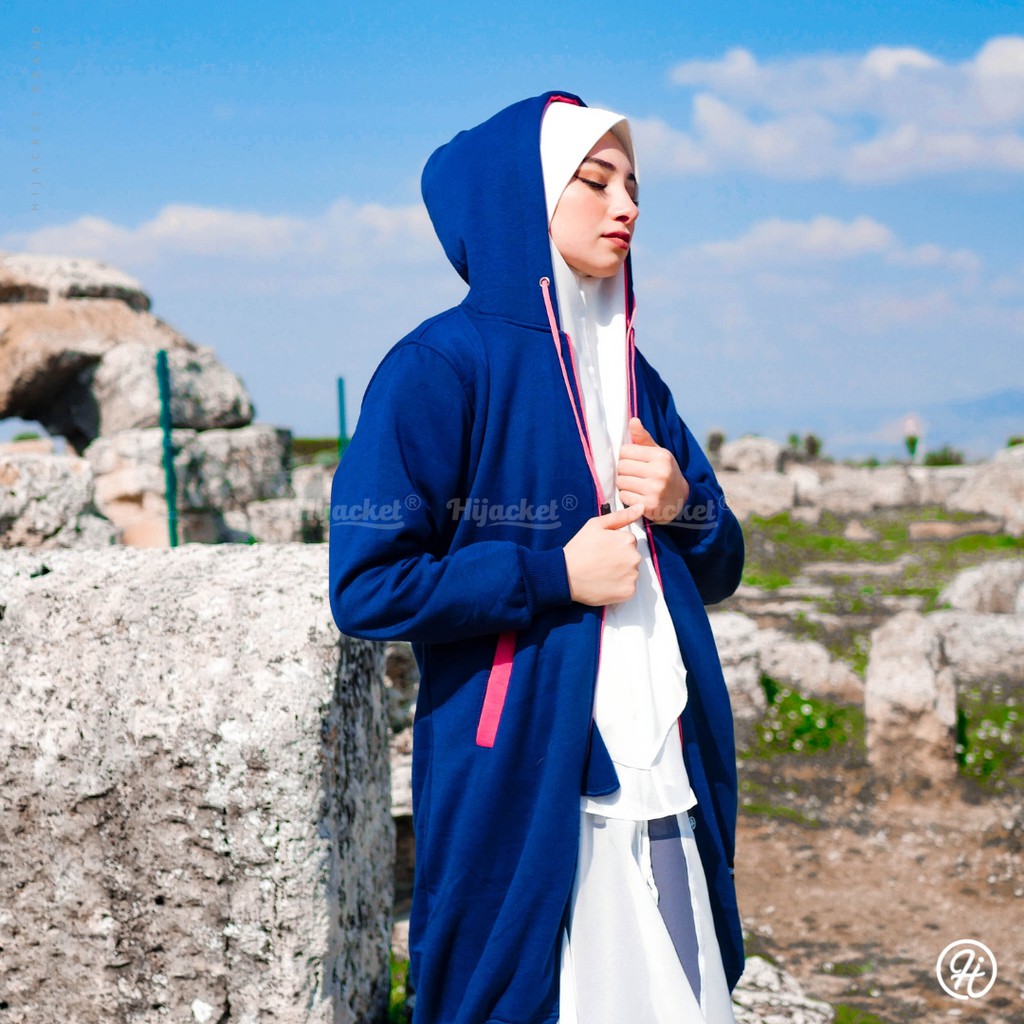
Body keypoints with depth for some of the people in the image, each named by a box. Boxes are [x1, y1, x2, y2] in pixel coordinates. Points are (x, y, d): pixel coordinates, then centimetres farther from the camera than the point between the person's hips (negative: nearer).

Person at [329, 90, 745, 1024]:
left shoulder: (635, 381, 14)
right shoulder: (442, 368, -7)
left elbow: (719, 570, 18)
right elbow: (364, 585, -14)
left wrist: (684, 506, -3)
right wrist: (554, 573, -15)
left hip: (664, 778, 6)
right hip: (523, 785, -6)